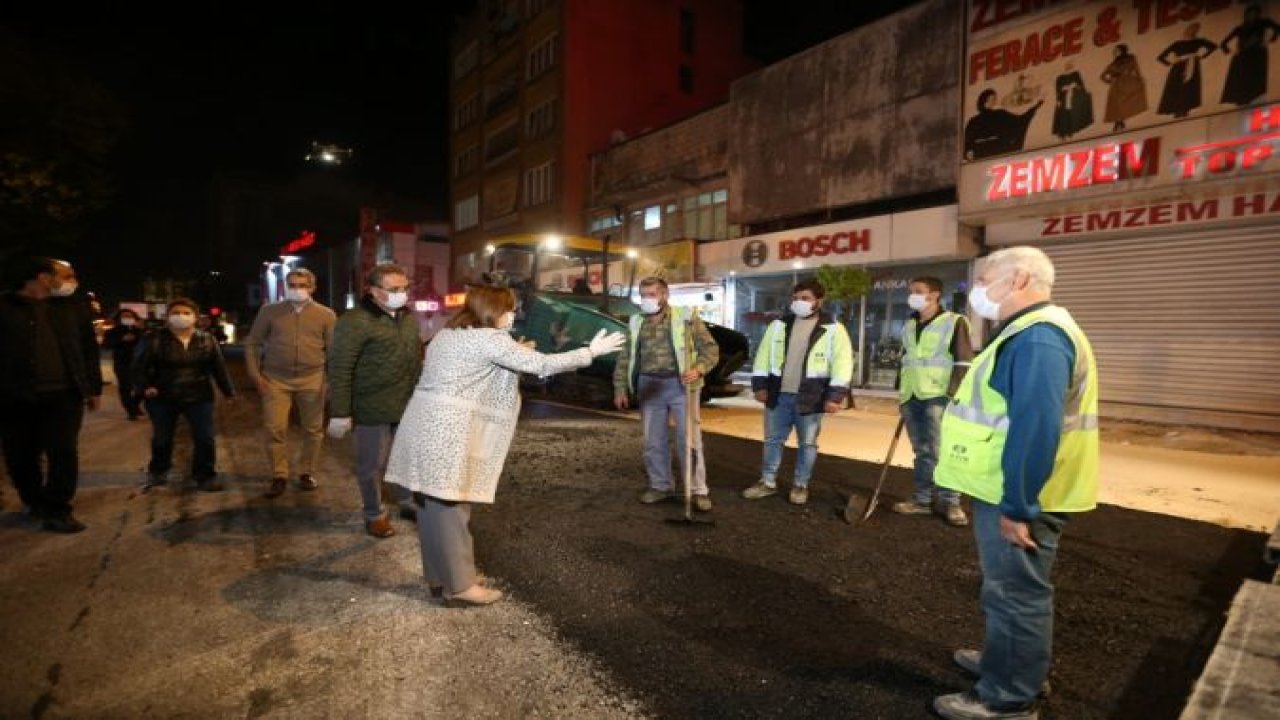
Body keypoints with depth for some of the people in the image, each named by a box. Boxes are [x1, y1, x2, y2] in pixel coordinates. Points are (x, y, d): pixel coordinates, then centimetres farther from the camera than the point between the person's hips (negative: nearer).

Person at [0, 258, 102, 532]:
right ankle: (34, 503, 30)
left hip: (63, 394, 0)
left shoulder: (72, 307, 9)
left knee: (64, 452, -4)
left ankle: (56, 511, 5)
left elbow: (89, 348, 10)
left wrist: (93, 387, 6)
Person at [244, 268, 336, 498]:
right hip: (275, 379, 0)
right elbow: (252, 343, 9)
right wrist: (255, 374, 1)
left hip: (312, 379, 0)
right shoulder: (269, 311, 5)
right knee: (274, 428, -2)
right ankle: (279, 476, 12)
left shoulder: (325, 314, 3)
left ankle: (307, 472, 24)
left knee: (313, 429, 8)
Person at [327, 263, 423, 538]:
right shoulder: (355, 321, -15)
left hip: (408, 406, 7)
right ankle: (374, 515, 27)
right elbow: (339, 369, -16)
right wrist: (340, 413, -17)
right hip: (373, 409, -6)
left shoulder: (409, 318, 8)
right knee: (372, 464, 9)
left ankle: (407, 503, 38)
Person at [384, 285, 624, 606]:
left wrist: (514, 354, 24)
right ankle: (459, 585, 11)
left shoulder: (447, 335, 19)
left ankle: (440, 576, 28)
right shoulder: (490, 339, -10)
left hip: (427, 426, 9)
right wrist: (590, 352, -3)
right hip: (447, 432, -9)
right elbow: (542, 365, -11)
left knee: (434, 506, 16)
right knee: (450, 508, 0)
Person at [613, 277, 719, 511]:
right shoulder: (636, 323, 9)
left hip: (680, 385, -4)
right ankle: (661, 486, 25)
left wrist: (698, 369, -20)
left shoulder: (687, 318, -2)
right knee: (653, 441, 10)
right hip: (649, 386, 4)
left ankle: (698, 490, 9)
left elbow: (710, 347, -3)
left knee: (689, 439, -1)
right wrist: (620, 388, 7)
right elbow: (625, 359, 13)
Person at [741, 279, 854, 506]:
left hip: (810, 398, -3)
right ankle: (767, 482, 24)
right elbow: (763, 356, 9)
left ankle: (800, 485, 25)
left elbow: (842, 364, -8)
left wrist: (835, 396, -14)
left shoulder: (833, 329, -4)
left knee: (807, 443, 9)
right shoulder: (778, 325, 7)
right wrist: (760, 385, 2)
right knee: (772, 440, 11)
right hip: (778, 395, 3)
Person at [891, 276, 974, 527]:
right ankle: (922, 499, 17)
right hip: (911, 397, 6)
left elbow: (964, 362, -8)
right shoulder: (909, 326, 16)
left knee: (940, 452, -5)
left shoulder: (954, 322, -3)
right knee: (922, 451, 11)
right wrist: (900, 392, 16)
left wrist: (953, 394, -15)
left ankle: (950, 502, 7)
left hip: (938, 397, -6)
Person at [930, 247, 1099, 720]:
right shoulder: (1030, 332, 13)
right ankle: (1006, 661, 40)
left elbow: (1036, 429, -29)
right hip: (1012, 492, 10)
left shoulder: (1038, 337, -22)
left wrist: (1017, 506, -25)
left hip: (1018, 499, -10)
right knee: (1012, 592, 23)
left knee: (1016, 595, 4)